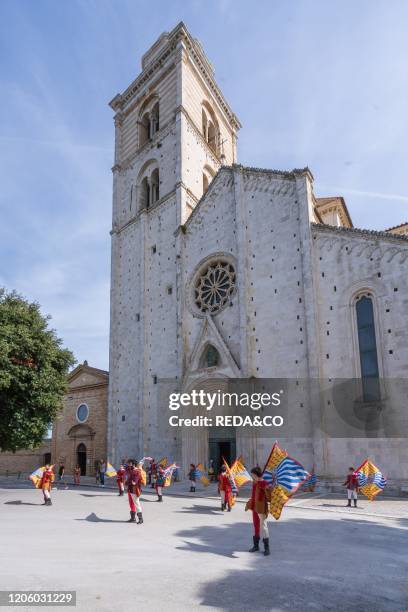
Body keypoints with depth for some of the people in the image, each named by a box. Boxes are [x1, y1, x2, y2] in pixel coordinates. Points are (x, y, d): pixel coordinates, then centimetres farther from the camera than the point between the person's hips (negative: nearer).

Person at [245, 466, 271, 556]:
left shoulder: (265, 484, -18)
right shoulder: (254, 483, 7)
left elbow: (269, 498, -18)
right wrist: (249, 504, 20)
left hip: (261, 509, -8)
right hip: (254, 508, 8)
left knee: (263, 527, -1)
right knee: (256, 527, 17)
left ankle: (266, 548, 9)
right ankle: (256, 545, 29)